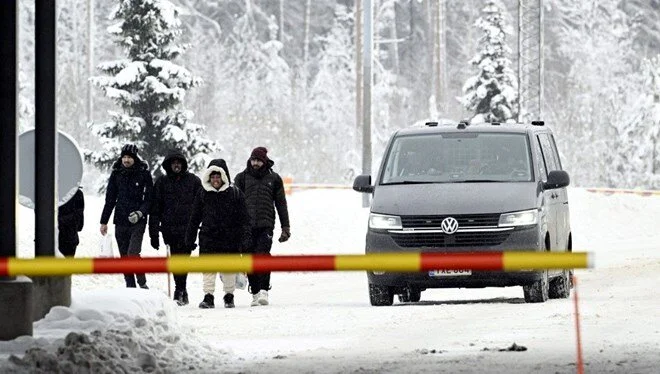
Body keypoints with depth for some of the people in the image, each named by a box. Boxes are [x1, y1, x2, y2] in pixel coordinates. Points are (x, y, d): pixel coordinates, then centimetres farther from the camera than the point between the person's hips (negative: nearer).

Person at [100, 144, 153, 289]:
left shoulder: (143, 174, -1)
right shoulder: (116, 174, 8)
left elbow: (149, 198, -1)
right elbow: (110, 199, 14)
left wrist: (140, 213, -17)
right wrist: (104, 221, 12)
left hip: (138, 222, -4)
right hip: (120, 221, 4)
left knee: (133, 253, -17)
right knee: (124, 256, 4)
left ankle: (142, 283, -6)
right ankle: (130, 286, 11)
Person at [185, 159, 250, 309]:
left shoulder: (235, 194, -1)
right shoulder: (203, 194, 4)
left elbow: (244, 219, 0)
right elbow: (194, 218, 10)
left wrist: (244, 240, -6)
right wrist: (189, 239, 7)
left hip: (230, 239, -1)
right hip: (208, 238, 1)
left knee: (229, 268, 7)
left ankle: (229, 296, 21)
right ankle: (208, 296, -5)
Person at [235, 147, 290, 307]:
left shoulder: (273, 179, 10)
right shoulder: (242, 178, 10)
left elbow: (281, 203, 14)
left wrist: (286, 227, 10)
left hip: (266, 225, -2)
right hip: (246, 226, 2)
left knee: (262, 255, -18)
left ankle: (264, 290, -19)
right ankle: (255, 293, 7)